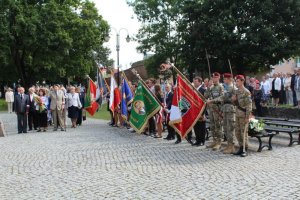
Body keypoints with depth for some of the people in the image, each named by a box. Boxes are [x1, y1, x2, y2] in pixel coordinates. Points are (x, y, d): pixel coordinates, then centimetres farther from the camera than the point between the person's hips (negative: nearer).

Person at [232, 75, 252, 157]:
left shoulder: (246, 92, -13)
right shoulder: (237, 91, 11)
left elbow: (249, 105, -15)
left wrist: (247, 117, -19)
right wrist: (234, 100, -3)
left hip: (244, 115, -8)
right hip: (238, 114, 8)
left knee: (244, 132, -2)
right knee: (237, 132, 11)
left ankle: (245, 150, 7)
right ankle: (241, 148, 21)